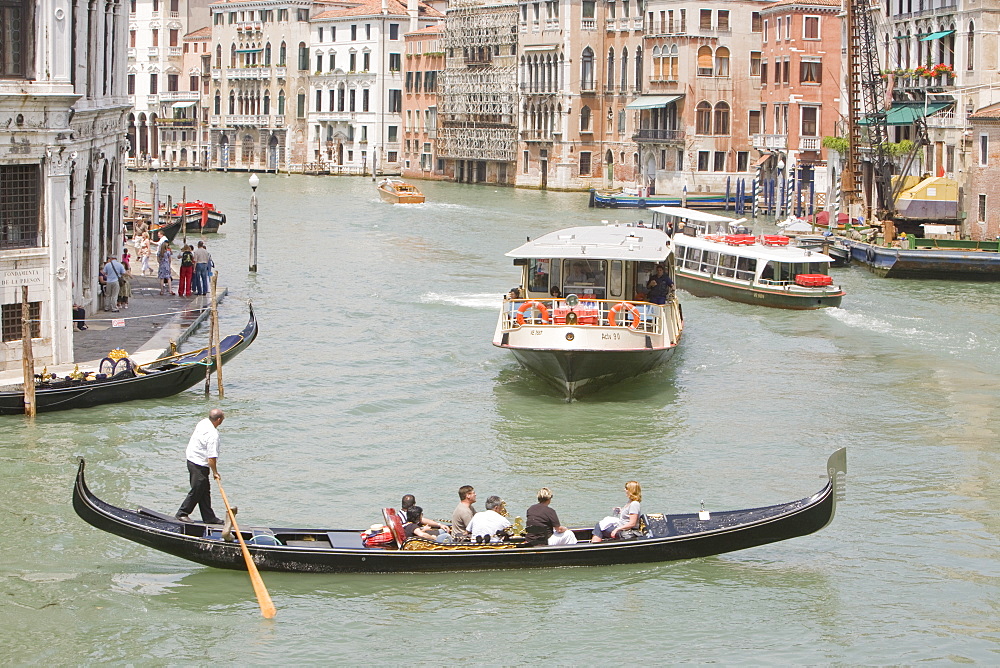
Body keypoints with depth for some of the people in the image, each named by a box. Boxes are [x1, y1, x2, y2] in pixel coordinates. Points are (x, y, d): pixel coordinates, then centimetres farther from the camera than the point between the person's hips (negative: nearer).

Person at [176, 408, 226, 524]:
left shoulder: (203, 423, 3)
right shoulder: (213, 435, -26)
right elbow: (211, 458, -24)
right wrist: (215, 473, -11)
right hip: (199, 466, -10)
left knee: (205, 491, 14)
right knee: (196, 491, 3)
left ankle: (209, 517, 20)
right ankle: (182, 513, 14)